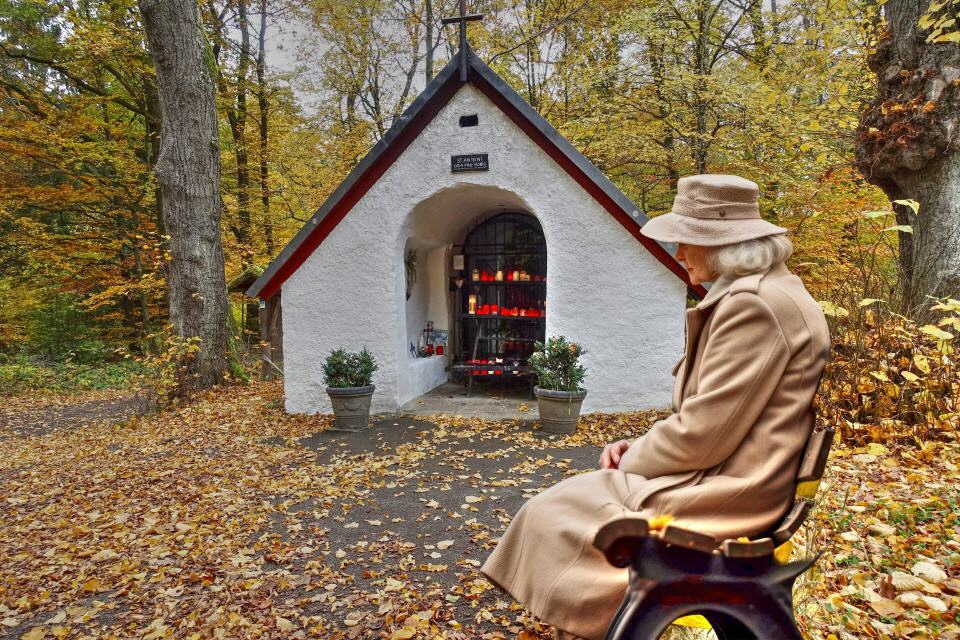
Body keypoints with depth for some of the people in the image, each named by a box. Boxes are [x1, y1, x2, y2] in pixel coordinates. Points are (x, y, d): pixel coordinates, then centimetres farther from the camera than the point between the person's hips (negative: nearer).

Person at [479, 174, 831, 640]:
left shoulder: (753, 304, -21)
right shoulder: (758, 293, 13)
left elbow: (705, 431, -23)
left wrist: (633, 460, -7)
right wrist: (642, 446, 6)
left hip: (726, 491, -10)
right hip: (721, 471, 10)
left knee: (559, 513, -1)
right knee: (575, 498, 12)